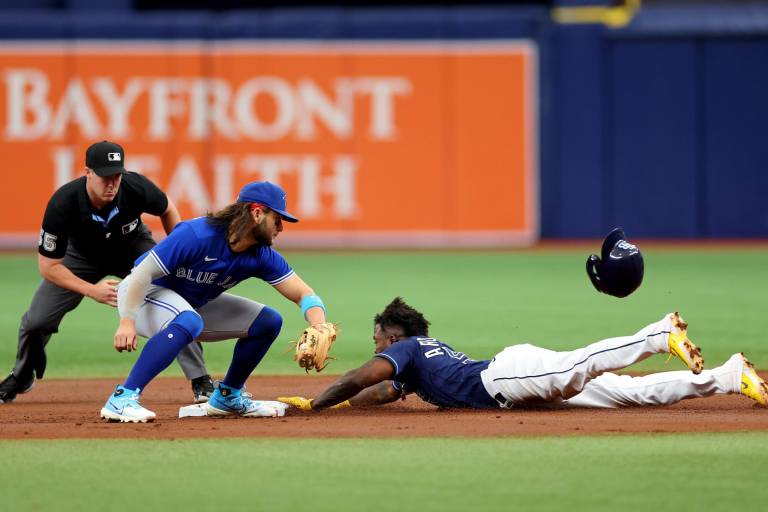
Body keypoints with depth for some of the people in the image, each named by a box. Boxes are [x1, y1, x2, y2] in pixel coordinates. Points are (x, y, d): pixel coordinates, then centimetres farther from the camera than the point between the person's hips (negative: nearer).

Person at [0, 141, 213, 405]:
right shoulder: (62, 204, -37)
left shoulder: (137, 188, -33)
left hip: (133, 249, 0)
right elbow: (49, 266, -27)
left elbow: (167, 210, -6)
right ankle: (22, 376, 27)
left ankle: (200, 380, -11)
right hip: (82, 255, 0)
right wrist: (92, 290, -36)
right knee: (37, 318, -4)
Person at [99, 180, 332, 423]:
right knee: (189, 322, -40)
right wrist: (127, 321, -38)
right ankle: (122, 399, -40)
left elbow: (303, 294, -11)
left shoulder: (261, 256, -11)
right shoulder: (196, 235, -31)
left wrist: (319, 329, -32)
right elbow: (143, 273, -30)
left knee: (268, 321, 1)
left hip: (196, 304, 8)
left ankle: (227, 396, 15)